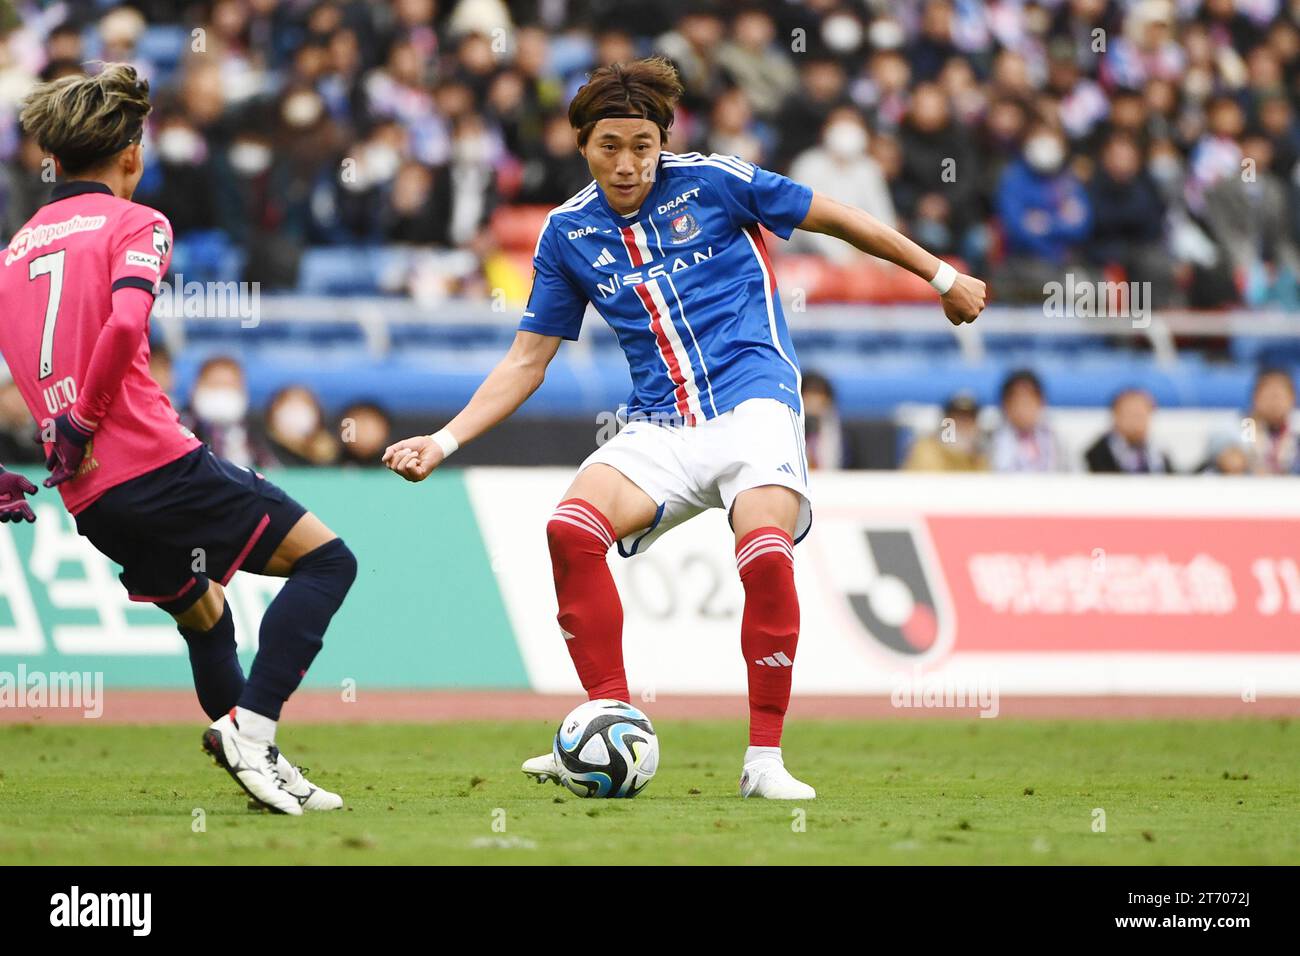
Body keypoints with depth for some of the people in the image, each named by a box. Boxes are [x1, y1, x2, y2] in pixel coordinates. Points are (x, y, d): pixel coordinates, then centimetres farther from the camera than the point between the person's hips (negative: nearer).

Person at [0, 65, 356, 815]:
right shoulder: (136, 224, 0)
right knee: (325, 558, -1)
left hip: (90, 497, 7)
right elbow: (124, 325, -19)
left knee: (204, 613, 28)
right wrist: (84, 423, -11)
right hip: (156, 462, -7)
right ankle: (251, 727, -16)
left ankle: (261, 764, 26)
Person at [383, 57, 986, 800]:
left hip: (752, 400, -3)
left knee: (765, 553, -30)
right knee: (572, 528, -24)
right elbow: (527, 361, 14)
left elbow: (834, 218, 8)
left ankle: (765, 759, -17)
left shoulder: (710, 181, -2)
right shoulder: (569, 232, 8)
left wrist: (941, 276, 13)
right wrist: (444, 442, 4)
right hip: (661, 426, 3)